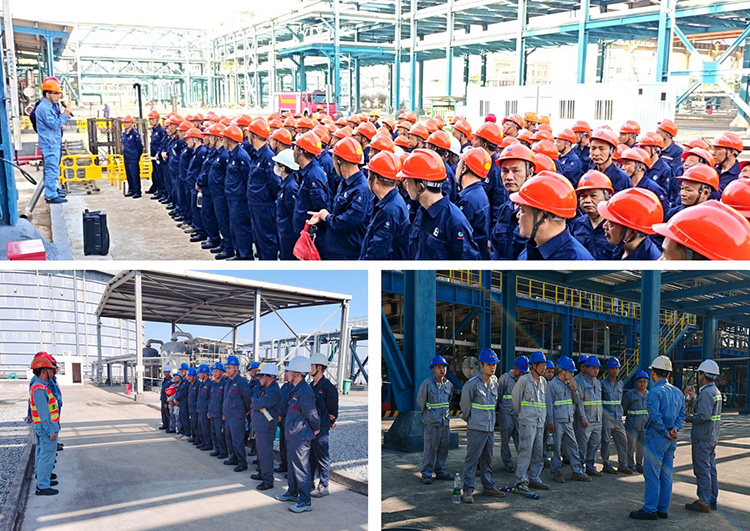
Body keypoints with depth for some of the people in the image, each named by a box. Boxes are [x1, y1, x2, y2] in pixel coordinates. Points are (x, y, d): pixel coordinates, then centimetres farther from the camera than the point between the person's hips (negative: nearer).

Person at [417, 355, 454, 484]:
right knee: (430, 449, -4)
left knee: (443, 448, 10)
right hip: (432, 423, -5)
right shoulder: (427, 384, -10)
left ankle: (440, 471, 21)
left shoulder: (449, 385, 7)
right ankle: (426, 474, 4)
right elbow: (420, 401, 2)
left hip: (445, 421, 5)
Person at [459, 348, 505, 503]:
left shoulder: (494, 381, 7)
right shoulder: (472, 383, -15)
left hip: (490, 427, 7)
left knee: (487, 459, 15)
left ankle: (488, 486, 24)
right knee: (472, 458, -4)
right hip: (476, 428, -7)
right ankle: (468, 489, 1)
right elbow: (465, 404, -3)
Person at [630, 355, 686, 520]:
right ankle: (663, 509, 16)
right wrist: (675, 429, -3)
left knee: (652, 475, -3)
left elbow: (655, 416, -23)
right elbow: (682, 414, 9)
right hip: (671, 440, 8)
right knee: (666, 474, 12)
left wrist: (665, 432, -13)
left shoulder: (655, 392, -15)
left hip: (657, 438, -8)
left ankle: (650, 510, 0)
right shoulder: (678, 392, 11)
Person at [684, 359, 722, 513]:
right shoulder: (715, 391, 13)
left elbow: (704, 416, -26)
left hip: (702, 438, -10)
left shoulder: (706, 393, -19)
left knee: (702, 470, -5)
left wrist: (689, 419, -10)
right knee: (710, 469, 13)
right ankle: (712, 501, 18)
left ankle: (704, 502, -1)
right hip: (712, 437, 10)